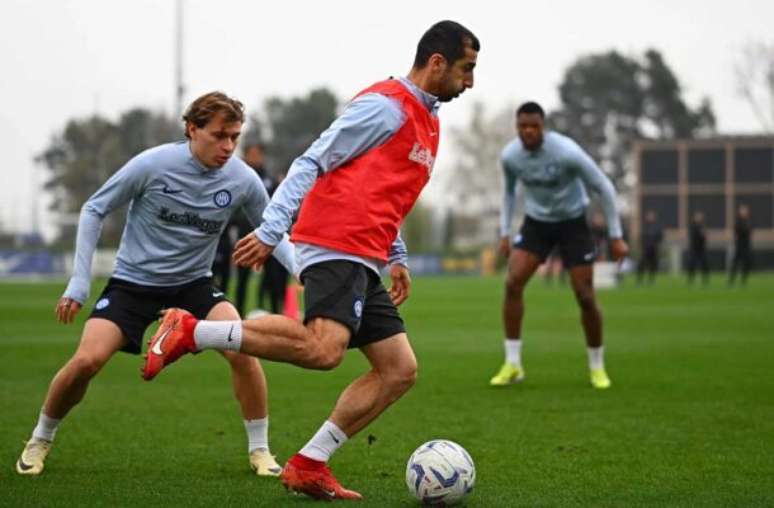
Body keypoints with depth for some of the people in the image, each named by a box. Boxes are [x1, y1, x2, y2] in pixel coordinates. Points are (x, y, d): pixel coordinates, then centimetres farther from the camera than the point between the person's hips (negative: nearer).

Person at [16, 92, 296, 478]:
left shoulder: (242, 179, -12)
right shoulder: (153, 164, -19)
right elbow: (94, 210, -7)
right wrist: (79, 283, -10)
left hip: (194, 283, 2)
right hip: (132, 281, -2)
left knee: (241, 348, -24)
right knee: (87, 360, -19)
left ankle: (259, 451, -4)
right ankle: (39, 441, 10)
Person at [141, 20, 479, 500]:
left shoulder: (428, 122, 23)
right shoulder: (386, 105, -6)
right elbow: (314, 162, -10)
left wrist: (397, 258, 23)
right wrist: (271, 229, -17)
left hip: (363, 261, 10)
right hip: (335, 245, -10)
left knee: (400, 370, 3)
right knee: (324, 348, -30)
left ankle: (308, 466, 3)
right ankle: (191, 332, -19)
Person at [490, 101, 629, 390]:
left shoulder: (566, 152, -26)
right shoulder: (510, 156, -12)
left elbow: (604, 188, -15)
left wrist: (616, 237, -13)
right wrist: (504, 232, 8)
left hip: (572, 223, -3)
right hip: (536, 222, 3)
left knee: (585, 297, -6)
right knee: (513, 283, -16)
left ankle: (597, 367, 15)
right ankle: (512, 364, -9)